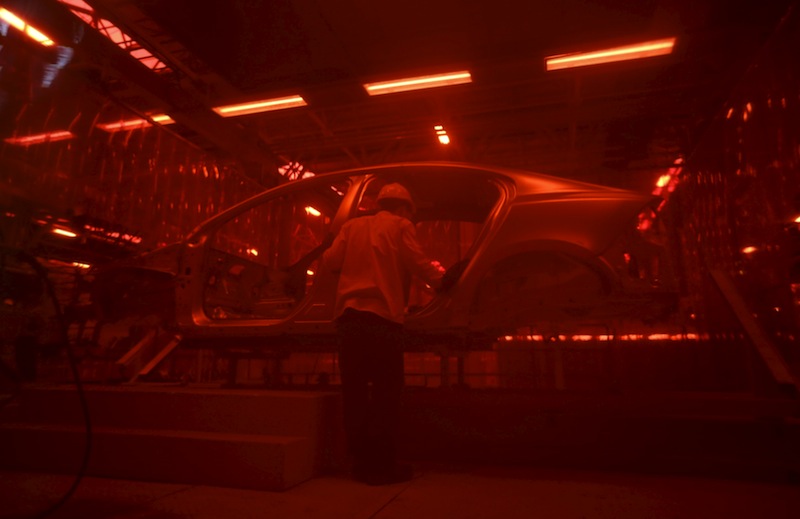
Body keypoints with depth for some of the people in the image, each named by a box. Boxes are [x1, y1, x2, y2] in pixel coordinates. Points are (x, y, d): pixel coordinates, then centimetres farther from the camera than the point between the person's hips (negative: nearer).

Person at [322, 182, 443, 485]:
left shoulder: (352, 226, 19)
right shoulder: (400, 226, 8)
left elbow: (330, 260, 10)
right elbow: (418, 264, 0)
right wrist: (439, 279, 19)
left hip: (349, 315, 5)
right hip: (382, 316, -5)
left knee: (354, 392, 9)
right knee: (385, 393, 1)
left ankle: (361, 463, 16)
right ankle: (382, 466, 4)